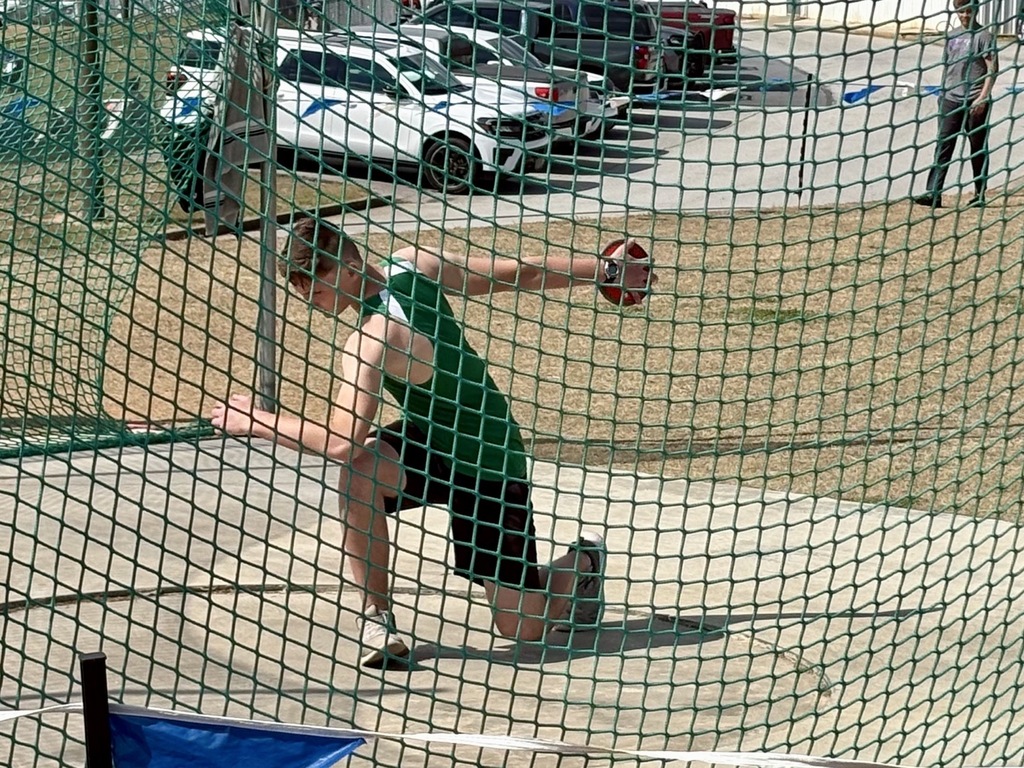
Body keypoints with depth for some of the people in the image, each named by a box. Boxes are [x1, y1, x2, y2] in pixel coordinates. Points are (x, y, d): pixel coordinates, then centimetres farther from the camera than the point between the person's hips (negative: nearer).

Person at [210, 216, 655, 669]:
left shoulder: (374, 340, -32)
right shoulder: (413, 263, -8)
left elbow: (342, 442, -37)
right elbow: (523, 275, -1)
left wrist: (256, 422, -24)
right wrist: (607, 269, 9)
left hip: (483, 465, -8)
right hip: (433, 442, 8)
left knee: (522, 626, 1)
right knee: (358, 471, -24)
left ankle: (582, 564, 32)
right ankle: (375, 615, -12)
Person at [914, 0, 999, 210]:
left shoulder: (983, 36, -5)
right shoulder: (952, 35, 13)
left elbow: (992, 69, -8)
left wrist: (983, 97, -16)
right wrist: (942, 92, 16)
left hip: (974, 100, -5)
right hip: (951, 98, 5)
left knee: (978, 148, 5)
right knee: (943, 146, -4)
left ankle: (980, 194, 14)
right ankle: (933, 194, -9)